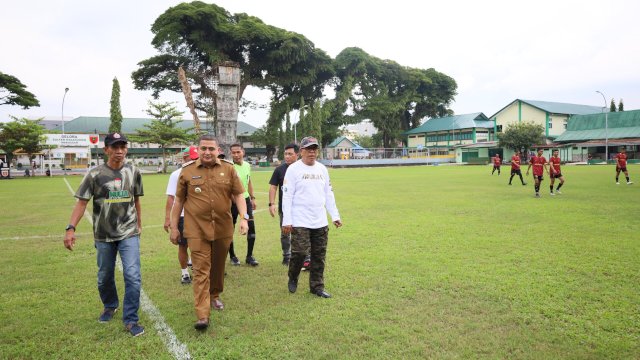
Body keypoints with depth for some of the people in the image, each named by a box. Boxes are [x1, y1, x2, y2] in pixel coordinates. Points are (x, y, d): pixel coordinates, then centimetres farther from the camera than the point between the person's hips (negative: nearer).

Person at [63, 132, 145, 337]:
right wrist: (71, 228, -17)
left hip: (129, 234, 0)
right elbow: (82, 203, -7)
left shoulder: (133, 172, 1)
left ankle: (130, 320, 4)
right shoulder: (95, 174, -6)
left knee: (133, 276, -9)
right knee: (104, 277, 16)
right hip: (103, 235, 0)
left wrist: (139, 224, 18)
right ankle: (110, 306, 43)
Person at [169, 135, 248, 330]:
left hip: (223, 228, 2)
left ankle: (214, 296, 41)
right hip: (197, 230, -2)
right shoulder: (187, 171, 1)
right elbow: (178, 200, 7)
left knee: (218, 266, 17)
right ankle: (202, 315, -3)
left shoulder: (228, 169, 1)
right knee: (201, 270, -5)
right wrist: (174, 227, 7)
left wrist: (244, 218, -11)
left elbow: (238, 195, 2)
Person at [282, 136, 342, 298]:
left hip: (321, 222, 5)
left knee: (319, 255, 9)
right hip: (300, 222, -5)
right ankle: (293, 279, 25)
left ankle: (317, 286, 22)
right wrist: (287, 221, -12)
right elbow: (287, 196, -8)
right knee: (299, 252, -3)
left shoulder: (322, 169, 11)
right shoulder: (293, 169, -6)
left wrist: (335, 216, 11)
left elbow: (329, 194, 16)